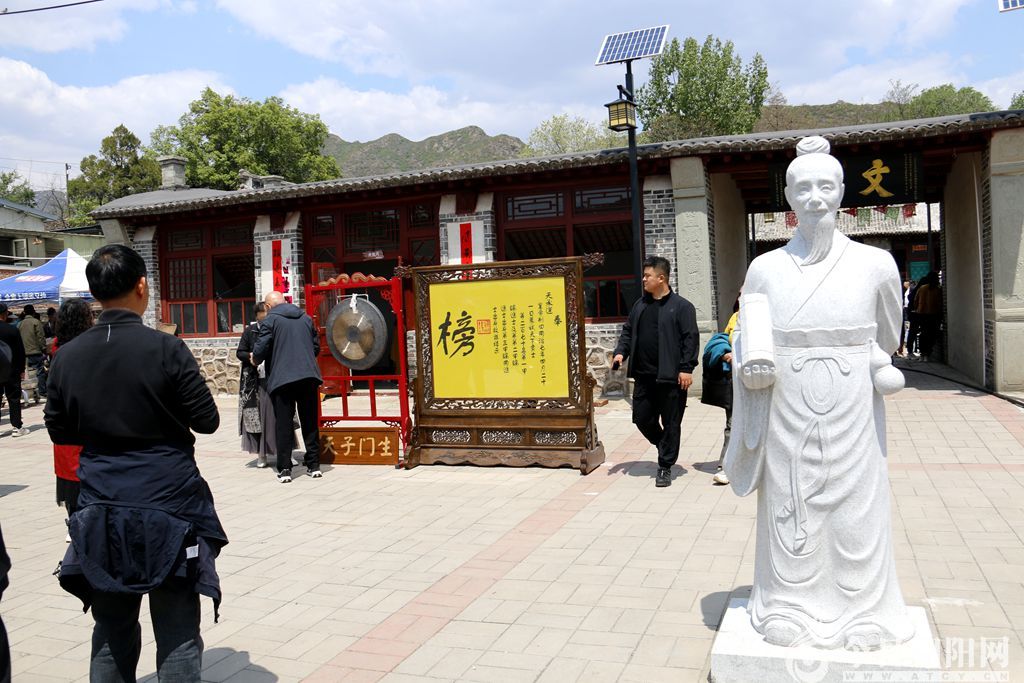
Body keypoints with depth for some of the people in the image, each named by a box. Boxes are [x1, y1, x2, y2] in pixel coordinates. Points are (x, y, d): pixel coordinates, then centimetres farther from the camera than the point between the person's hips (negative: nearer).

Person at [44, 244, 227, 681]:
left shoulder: (67, 356, -1)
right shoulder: (165, 348, -14)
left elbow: (59, 430, 9)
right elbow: (207, 421, -8)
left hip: (102, 511, 4)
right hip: (168, 506, -4)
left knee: (112, 632, 18)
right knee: (177, 634, 6)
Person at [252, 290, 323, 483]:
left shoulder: (270, 320, -2)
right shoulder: (305, 318, 14)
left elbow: (261, 348, -8)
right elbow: (316, 346, 19)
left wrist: (255, 360, 12)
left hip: (282, 378, -4)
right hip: (308, 375, 4)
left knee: (283, 424, 2)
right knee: (310, 422, 11)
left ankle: (284, 469, 1)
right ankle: (314, 465, 14)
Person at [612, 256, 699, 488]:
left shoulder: (681, 306, -6)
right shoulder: (640, 305, 13)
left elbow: (691, 338, -9)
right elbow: (628, 331, 20)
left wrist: (686, 368, -15)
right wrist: (621, 352, 3)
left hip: (670, 377, -6)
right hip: (643, 376, 6)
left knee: (670, 423, 2)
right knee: (642, 418, 10)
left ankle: (665, 467, 14)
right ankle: (664, 448, 35)